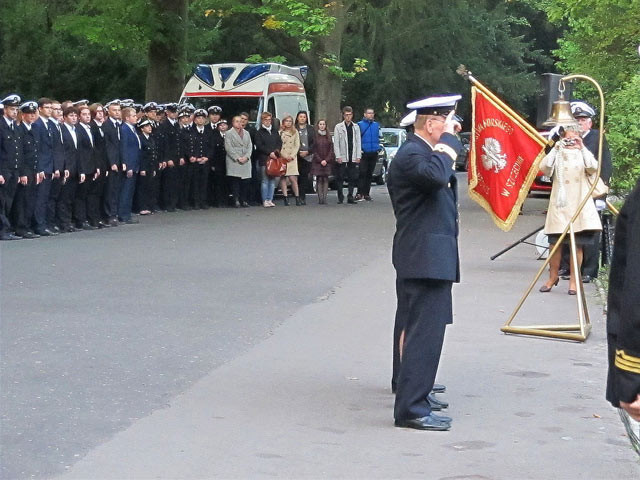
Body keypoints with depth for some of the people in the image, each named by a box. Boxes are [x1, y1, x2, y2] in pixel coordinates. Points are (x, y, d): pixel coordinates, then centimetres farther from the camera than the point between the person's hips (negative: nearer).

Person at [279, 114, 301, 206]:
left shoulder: (295, 132, 11)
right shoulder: (280, 132, 4)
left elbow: (297, 145, 7)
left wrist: (291, 156, -4)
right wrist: (284, 156, -7)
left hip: (292, 158, 0)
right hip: (282, 157, 0)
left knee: (293, 178, -9)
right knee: (283, 178, -3)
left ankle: (297, 198, -5)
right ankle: (285, 197, 0)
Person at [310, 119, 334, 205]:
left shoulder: (328, 136, 10)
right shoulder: (315, 136, 2)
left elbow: (331, 149, 7)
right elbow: (314, 150, -1)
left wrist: (326, 160, -6)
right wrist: (320, 160, -9)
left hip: (327, 161, 2)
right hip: (317, 161, -2)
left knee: (326, 179, -2)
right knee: (319, 179, -5)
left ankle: (324, 198, -4)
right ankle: (320, 198, -6)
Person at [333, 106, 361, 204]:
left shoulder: (356, 127, 12)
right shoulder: (338, 127, 4)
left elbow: (358, 142, 11)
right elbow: (336, 143, 0)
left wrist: (358, 156, 2)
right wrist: (338, 156, -9)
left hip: (353, 157, 2)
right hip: (342, 157, -2)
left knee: (353, 178, 2)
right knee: (340, 178, -1)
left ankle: (350, 197, 7)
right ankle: (340, 197, 7)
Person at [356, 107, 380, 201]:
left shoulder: (376, 125, 12)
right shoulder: (360, 124, -2)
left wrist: (378, 147, 9)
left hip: (373, 154, 5)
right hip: (364, 154, -5)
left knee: (369, 174, 8)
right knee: (362, 173, -11)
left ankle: (366, 193, 13)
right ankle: (360, 194, -12)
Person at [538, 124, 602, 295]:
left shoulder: (583, 154, 9)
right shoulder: (557, 155, 8)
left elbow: (593, 168, -10)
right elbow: (544, 168, -9)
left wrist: (582, 148, -14)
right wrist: (555, 149, -13)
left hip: (579, 204, 0)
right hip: (560, 204, 0)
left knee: (577, 244, 0)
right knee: (555, 243, 1)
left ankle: (574, 280, 7)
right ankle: (553, 276, 18)